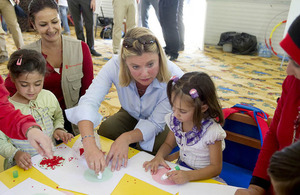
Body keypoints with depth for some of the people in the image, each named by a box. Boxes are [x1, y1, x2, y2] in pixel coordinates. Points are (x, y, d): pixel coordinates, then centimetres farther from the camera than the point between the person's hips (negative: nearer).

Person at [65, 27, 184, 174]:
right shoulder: (115, 66, -31)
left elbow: (155, 123, -28)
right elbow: (89, 102, -38)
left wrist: (126, 138, -47)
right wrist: (89, 146, -54)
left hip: (163, 124, -2)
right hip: (131, 115, 3)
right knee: (104, 130, -22)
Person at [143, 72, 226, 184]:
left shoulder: (211, 131, -24)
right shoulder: (175, 119, -9)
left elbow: (216, 167, -18)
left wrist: (188, 175, -32)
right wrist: (159, 156, -14)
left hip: (203, 177, -3)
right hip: (180, 170, 3)